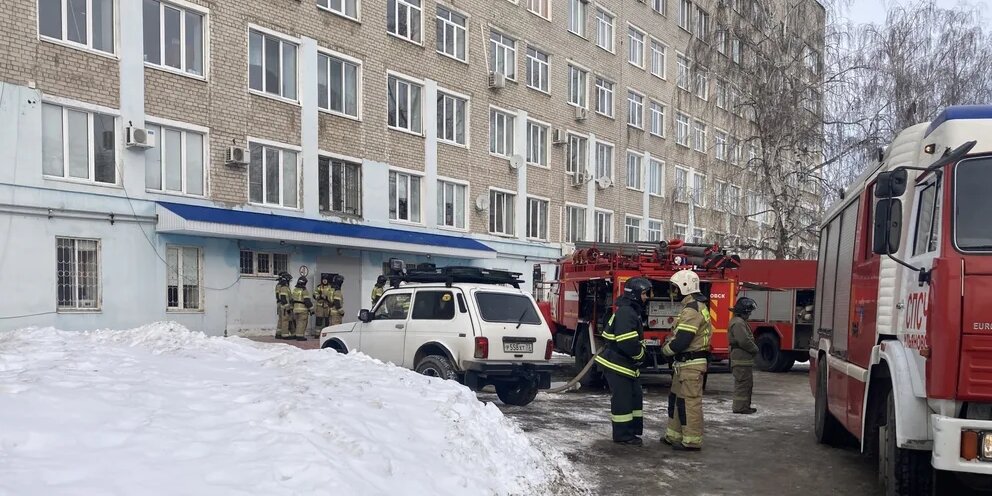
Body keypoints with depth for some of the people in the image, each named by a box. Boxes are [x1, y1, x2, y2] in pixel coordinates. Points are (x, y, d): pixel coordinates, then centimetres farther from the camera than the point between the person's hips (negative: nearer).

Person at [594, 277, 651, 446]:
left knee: (635, 397, 15)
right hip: (617, 365, -11)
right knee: (622, 399, -4)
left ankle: (633, 431, 25)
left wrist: (639, 352, 7)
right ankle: (622, 435, 6)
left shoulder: (632, 312, 14)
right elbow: (627, 343, -27)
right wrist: (640, 354, -11)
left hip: (627, 364, 11)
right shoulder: (625, 313, -21)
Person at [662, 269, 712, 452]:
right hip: (686, 363, 11)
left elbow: (681, 341, -23)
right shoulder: (697, 306, 15)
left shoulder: (691, 310, -19)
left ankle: (692, 441, 2)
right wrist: (669, 342, 8)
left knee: (690, 401, -4)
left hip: (690, 363, -11)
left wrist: (665, 350, -7)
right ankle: (674, 435, 24)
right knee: (676, 398, 16)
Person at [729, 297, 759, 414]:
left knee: (748, 384, 16)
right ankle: (740, 407, -2)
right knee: (742, 383, -7)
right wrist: (755, 349, -10)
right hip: (741, 360, -11)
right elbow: (744, 341, -25)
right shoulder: (738, 323, -17)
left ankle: (745, 406, 23)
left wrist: (753, 348, 9)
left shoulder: (741, 322, 19)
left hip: (744, 360, 11)